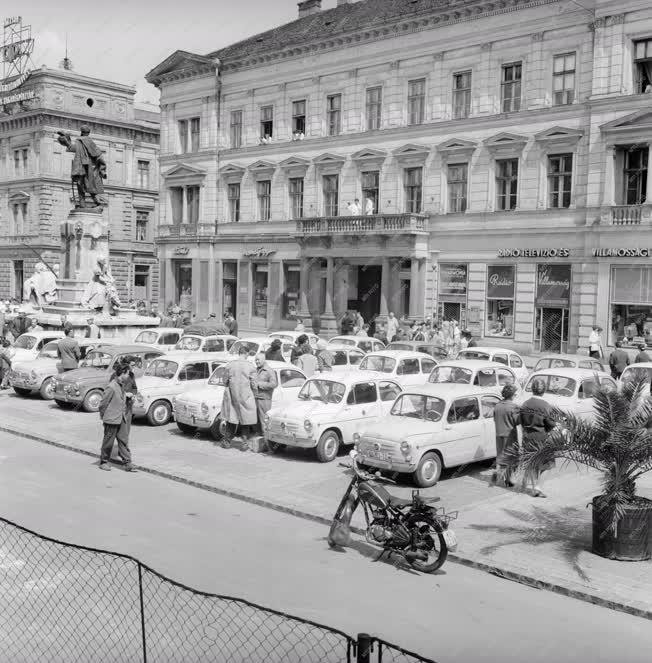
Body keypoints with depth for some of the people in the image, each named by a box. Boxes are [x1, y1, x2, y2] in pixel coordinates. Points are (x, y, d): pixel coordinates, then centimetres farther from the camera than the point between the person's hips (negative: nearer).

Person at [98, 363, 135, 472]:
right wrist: (103, 417, -5)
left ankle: (127, 463, 6)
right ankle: (103, 462, 22)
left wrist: (127, 395, 7)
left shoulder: (122, 385, 7)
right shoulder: (111, 387, -20)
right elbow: (103, 404, -13)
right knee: (108, 442, 6)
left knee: (124, 440, 5)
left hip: (122, 419, 8)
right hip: (112, 420, -8)